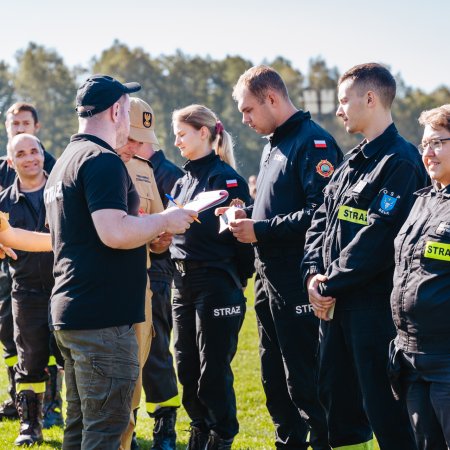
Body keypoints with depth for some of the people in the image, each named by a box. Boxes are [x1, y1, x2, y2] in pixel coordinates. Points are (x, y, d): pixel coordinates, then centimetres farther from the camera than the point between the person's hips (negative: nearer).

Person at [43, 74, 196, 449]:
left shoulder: (65, 163, 18)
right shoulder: (103, 161, -13)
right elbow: (114, 232, -25)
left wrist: (147, 230, 21)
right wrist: (164, 221, -10)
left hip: (69, 312, 10)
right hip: (103, 318, -10)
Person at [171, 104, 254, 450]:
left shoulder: (226, 178, -11)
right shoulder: (183, 183, 14)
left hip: (217, 285, -8)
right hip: (183, 283, 8)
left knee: (214, 370, -2)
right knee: (187, 367, 12)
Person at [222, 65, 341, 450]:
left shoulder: (314, 142, -14)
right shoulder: (272, 146, 17)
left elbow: (322, 213, -24)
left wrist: (261, 230, -19)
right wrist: (247, 215, 7)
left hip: (299, 283, -10)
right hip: (269, 278, 10)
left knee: (305, 381, -6)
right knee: (274, 377, 16)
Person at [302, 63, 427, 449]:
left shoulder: (400, 162, -15)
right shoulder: (351, 163, 16)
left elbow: (379, 238, -21)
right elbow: (321, 220, 16)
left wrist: (332, 285, -16)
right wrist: (315, 272, 0)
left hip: (375, 305, -9)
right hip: (335, 303, 10)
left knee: (384, 409, -6)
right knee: (336, 397, 17)